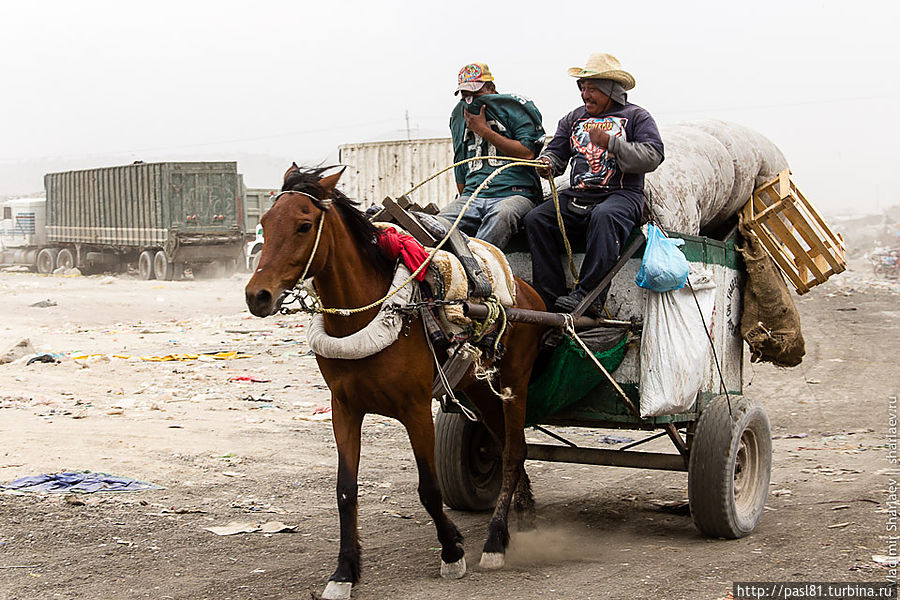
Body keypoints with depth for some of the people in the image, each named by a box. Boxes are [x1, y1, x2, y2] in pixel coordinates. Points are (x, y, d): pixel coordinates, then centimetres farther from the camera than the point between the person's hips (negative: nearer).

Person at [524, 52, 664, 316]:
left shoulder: (635, 116, 7)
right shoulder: (574, 118, 23)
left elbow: (652, 156, -7)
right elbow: (556, 151, 21)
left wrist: (611, 143, -17)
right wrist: (546, 164, -5)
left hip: (621, 194, -5)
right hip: (577, 196, 5)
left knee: (604, 217, -40)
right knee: (535, 220, -19)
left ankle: (588, 296, -41)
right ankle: (552, 299, -23)